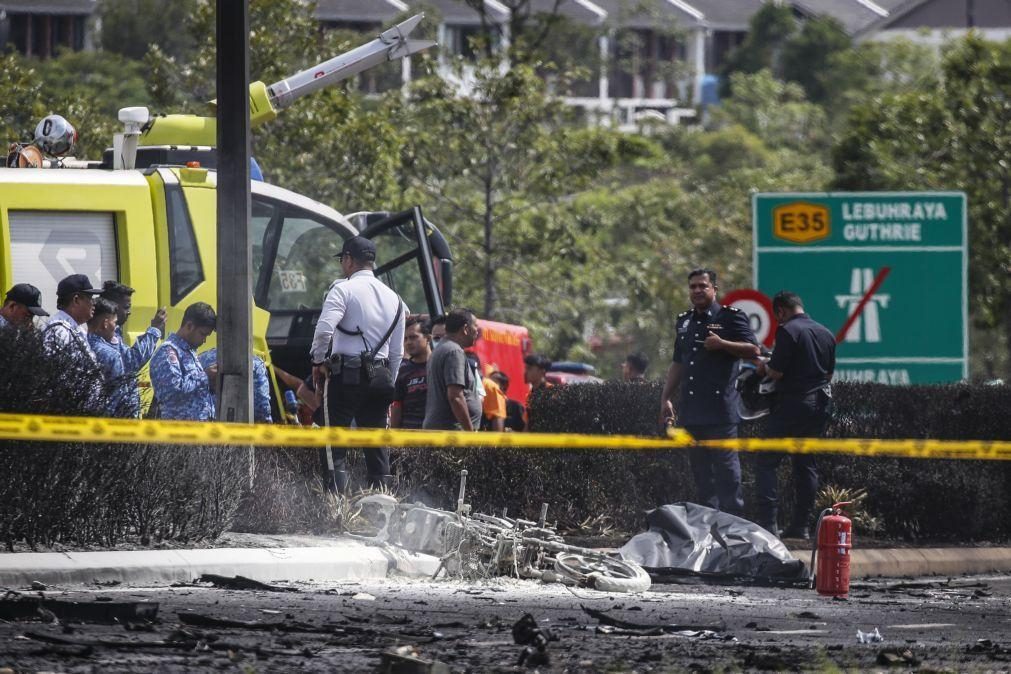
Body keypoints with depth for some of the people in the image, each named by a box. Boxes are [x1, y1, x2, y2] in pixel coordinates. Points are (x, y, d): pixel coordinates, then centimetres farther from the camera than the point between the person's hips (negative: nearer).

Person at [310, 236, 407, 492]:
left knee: (335, 446, -6)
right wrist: (387, 384, 23)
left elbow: (324, 329, -20)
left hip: (344, 375, -6)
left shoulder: (344, 289, -5)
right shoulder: (393, 298, 16)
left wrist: (318, 360, -5)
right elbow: (397, 351, 17)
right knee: (376, 443, 10)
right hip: (380, 373, 6)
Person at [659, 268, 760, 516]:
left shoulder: (731, 317, -1)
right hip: (691, 410, 7)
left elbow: (753, 350, -6)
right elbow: (677, 363, 25)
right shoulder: (684, 321, 19)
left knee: (726, 466, -8)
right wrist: (666, 399, 20)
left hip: (720, 408, -7)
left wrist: (722, 344, -16)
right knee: (700, 468, 7)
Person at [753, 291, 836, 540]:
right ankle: (801, 525, 12)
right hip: (820, 405, 7)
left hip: (792, 405, -7)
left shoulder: (788, 331, -12)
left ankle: (768, 522, -13)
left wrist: (764, 367, 6)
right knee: (805, 464, 14)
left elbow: (776, 372, -14)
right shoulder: (826, 334, 12)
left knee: (767, 462, -3)